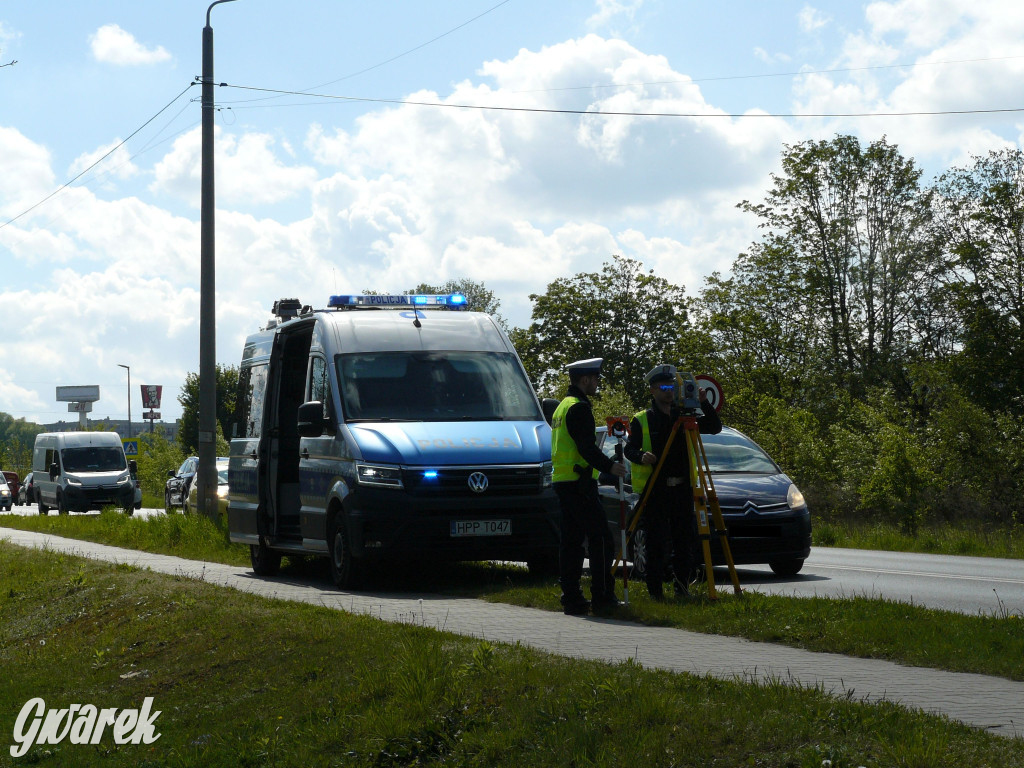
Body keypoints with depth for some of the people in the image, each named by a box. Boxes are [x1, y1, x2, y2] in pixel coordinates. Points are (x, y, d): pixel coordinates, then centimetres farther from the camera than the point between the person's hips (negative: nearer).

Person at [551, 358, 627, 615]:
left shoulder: (562, 406, 20)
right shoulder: (579, 407, -12)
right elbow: (587, 447, -19)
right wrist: (609, 466, -15)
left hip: (563, 483, 10)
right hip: (579, 483, -10)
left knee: (571, 541, 8)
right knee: (600, 539, -7)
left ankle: (571, 598, 7)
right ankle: (602, 598, -9)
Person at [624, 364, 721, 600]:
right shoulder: (641, 420, 3)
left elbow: (714, 428, 10)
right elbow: (629, 448, -4)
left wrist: (704, 404, -5)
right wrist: (641, 456, -27)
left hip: (682, 488, 4)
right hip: (654, 489, -4)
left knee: (686, 539, 5)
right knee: (658, 543, -6)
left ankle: (682, 586, 17)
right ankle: (656, 590, 1)